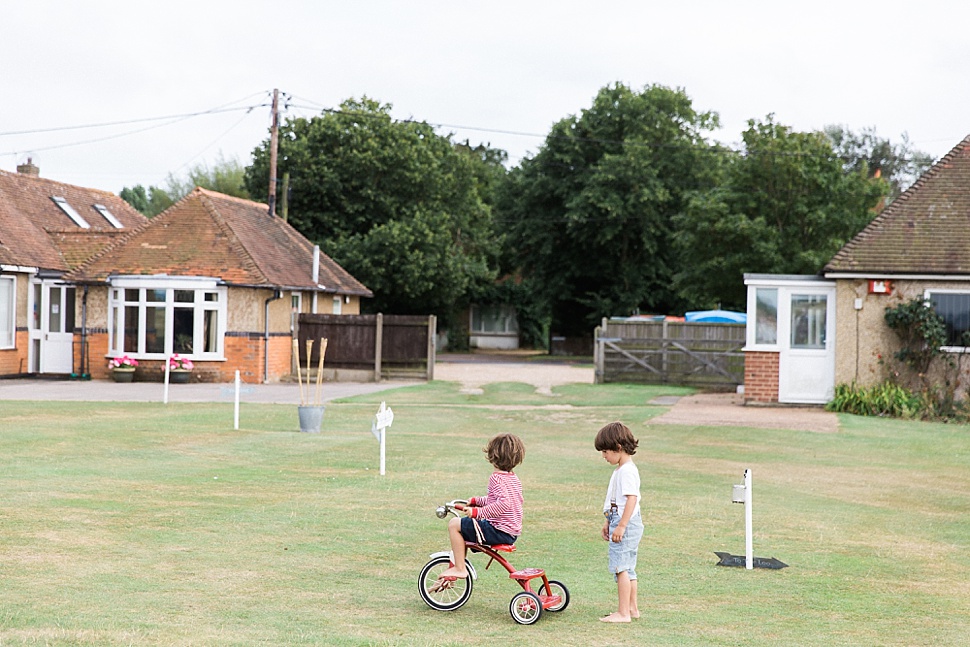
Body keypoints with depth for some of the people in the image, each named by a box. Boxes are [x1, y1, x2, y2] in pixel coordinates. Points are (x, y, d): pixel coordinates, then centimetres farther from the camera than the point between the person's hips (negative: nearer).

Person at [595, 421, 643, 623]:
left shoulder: (627, 471, -17)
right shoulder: (621, 470, 16)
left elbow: (631, 498, -25)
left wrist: (621, 526, -25)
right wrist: (608, 522, 26)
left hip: (626, 524, -11)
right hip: (621, 523, 11)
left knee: (621, 568, -7)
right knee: (628, 568, 16)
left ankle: (623, 612, -4)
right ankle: (632, 608, 24)